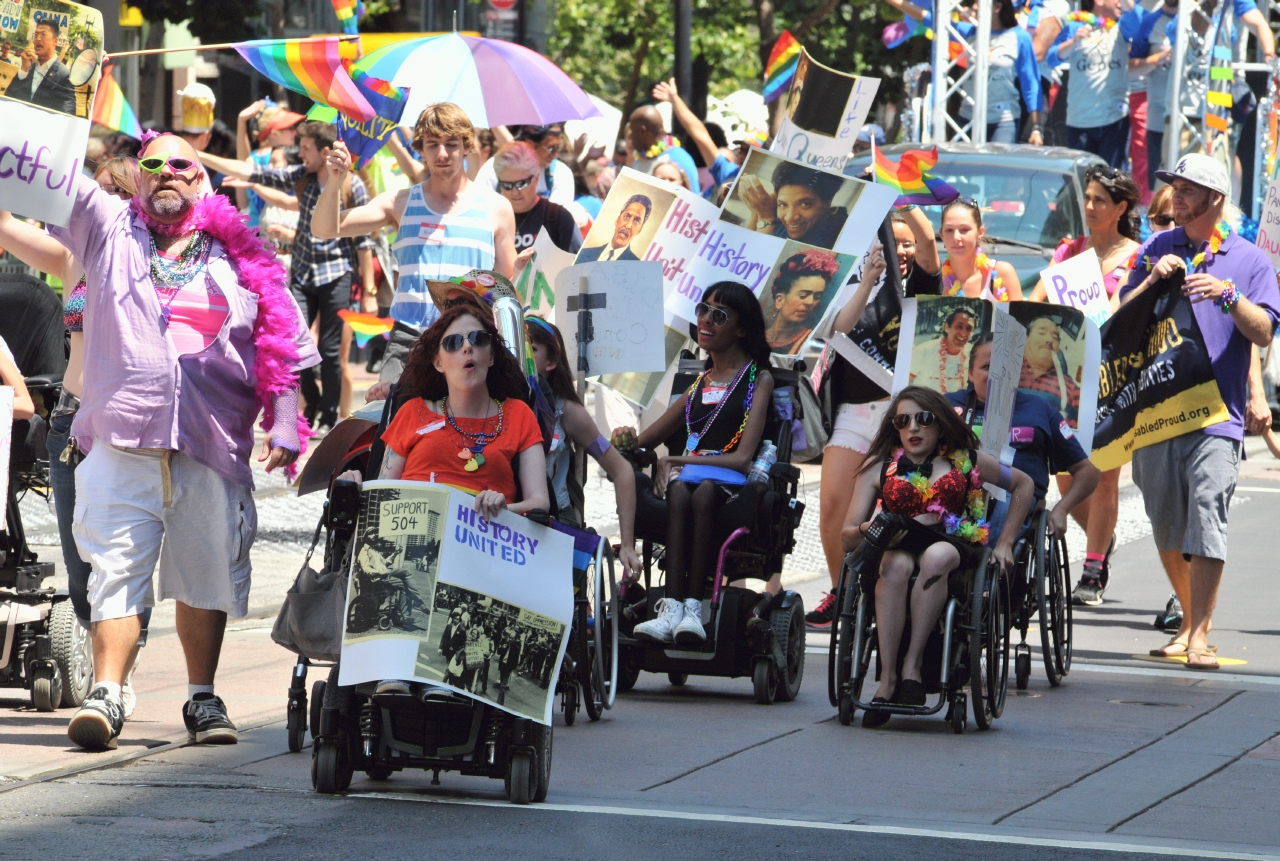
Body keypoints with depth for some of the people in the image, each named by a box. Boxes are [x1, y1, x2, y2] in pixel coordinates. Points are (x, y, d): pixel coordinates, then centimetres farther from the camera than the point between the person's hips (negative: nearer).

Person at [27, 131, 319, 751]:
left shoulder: (239, 257, 14)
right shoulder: (108, 229, 14)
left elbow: (283, 351, 14)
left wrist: (285, 427, 4)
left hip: (213, 445, 1)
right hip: (122, 441, -1)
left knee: (207, 572, 6)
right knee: (117, 567, -10)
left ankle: (202, 700, 17)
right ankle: (106, 696, -16)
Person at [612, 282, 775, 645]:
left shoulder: (759, 380, 10)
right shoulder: (699, 384, 27)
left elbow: (742, 458, -4)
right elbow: (648, 438, 28)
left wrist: (676, 460, -9)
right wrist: (628, 440, 3)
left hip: (734, 487, -4)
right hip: (689, 473, 4)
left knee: (704, 490, -39)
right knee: (679, 489, -34)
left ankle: (692, 607, -48)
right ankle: (673, 608, -50)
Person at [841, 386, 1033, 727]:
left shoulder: (965, 460, 13)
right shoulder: (880, 466, 13)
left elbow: (1023, 484, 26)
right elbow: (847, 538, 7)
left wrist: (1005, 543, 16)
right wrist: (869, 530, -17)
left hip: (955, 545, 0)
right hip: (899, 548, 0)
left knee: (937, 556, -39)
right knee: (896, 564, -38)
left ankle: (912, 665, -38)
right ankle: (888, 678, -40)